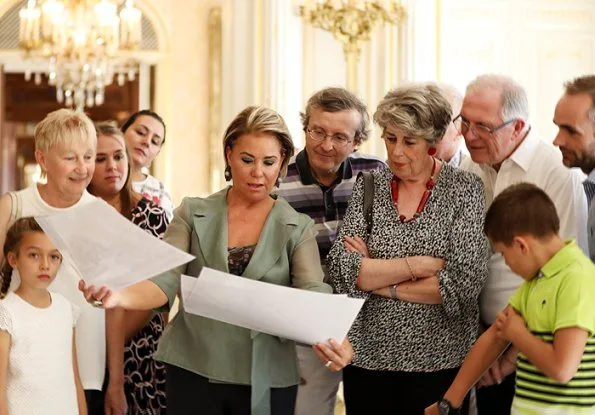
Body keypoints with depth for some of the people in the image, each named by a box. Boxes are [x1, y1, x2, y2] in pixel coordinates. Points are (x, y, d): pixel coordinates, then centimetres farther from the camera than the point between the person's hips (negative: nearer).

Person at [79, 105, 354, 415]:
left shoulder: (296, 228, 0)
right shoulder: (193, 214, 3)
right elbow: (165, 282, -7)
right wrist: (120, 296, -29)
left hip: (266, 380, 0)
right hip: (193, 371, 1)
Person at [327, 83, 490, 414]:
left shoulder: (464, 189, -4)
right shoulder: (369, 187, 3)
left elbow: (465, 282, -15)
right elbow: (341, 270, -8)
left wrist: (376, 278, -11)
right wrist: (418, 265, -17)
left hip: (438, 360, -2)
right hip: (368, 356, 2)